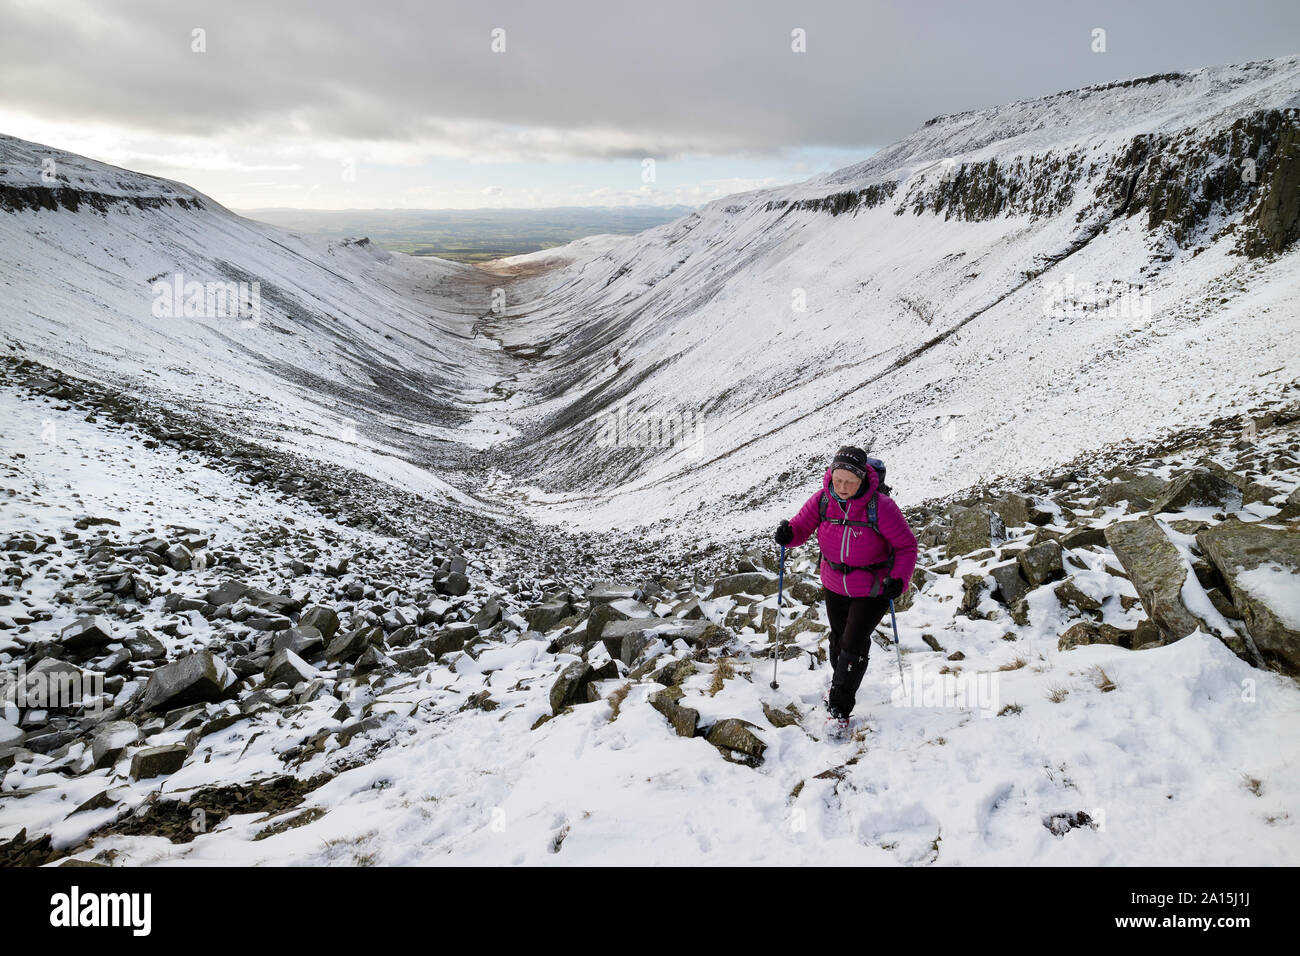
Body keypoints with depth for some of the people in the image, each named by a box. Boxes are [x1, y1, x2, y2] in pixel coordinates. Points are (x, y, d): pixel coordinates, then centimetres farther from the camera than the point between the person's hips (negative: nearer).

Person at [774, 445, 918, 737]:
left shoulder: (880, 506, -23)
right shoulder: (823, 500, -13)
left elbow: (906, 545, -14)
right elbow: (802, 526, -3)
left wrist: (899, 580, -26)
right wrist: (789, 534, -27)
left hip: (872, 590, -4)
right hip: (834, 585, 4)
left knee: (853, 645, -6)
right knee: (839, 639, 20)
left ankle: (839, 709, 12)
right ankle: (840, 683, 50)